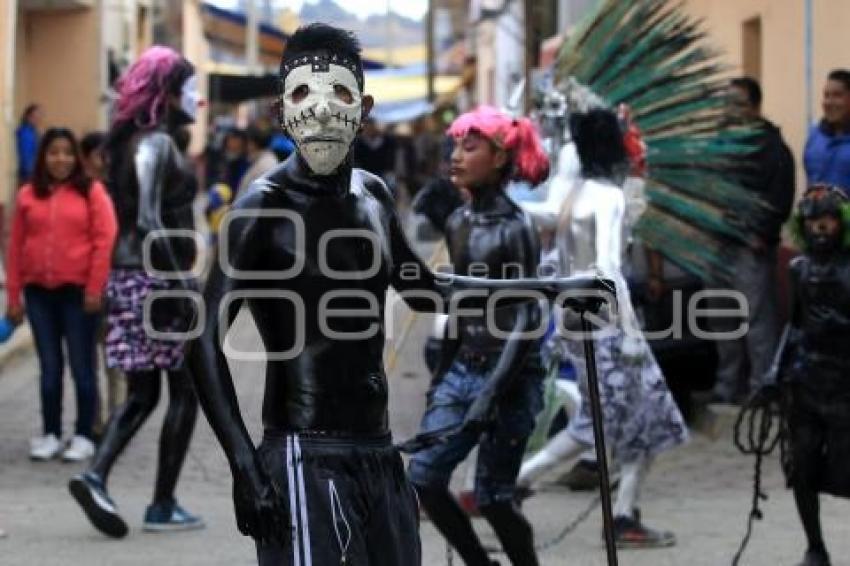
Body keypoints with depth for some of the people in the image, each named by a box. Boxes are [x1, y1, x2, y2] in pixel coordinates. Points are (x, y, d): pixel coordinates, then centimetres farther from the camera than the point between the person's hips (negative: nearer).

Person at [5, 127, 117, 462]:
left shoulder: (91, 192, -1)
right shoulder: (28, 195, 7)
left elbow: (104, 242, -6)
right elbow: (16, 247, 8)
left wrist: (95, 289, -11)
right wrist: (14, 296, 5)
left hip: (78, 292, -3)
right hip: (39, 293, 3)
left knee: (82, 366, 2)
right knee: (49, 367, 9)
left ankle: (83, 437, 9)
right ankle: (50, 435, 16)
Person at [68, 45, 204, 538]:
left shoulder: (135, 141, 13)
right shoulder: (157, 144, -14)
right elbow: (150, 222, -22)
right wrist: (178, 286, -22)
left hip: (129, 277, 8)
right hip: (159, 277, -8)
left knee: (142, 393, 10)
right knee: (186, 390, 2)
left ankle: (96, 476, -7)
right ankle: (163, 505, 4)